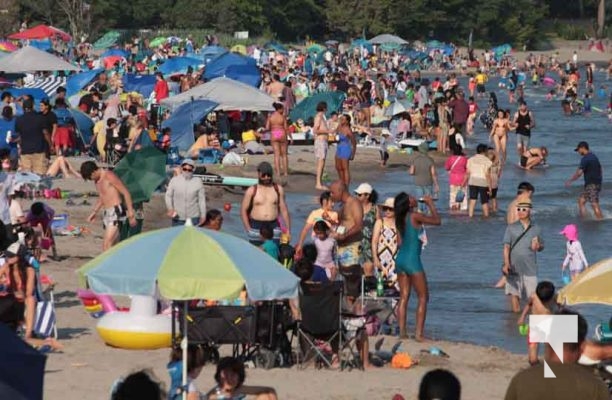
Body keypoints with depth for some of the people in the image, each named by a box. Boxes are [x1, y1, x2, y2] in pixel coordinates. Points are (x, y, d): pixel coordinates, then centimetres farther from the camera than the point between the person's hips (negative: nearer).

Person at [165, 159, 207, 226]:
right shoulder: (174, 180, -2)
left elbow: (202, 199, 1)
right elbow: (168, 195, 2)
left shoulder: (198, 181, -2)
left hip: (193, 218, -1)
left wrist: (203, 215, 0)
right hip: (178, 218, 1)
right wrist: (170, 209, -13)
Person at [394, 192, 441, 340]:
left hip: (400, 260, 7)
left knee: (404, 297, 9)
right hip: (412, 261, -7)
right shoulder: (414, 216, -13)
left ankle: (402, 331, 6)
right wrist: (430, 204, 6)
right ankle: (419, 333, -6)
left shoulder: (400, 219, 6)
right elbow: (437, 221, -6)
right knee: (423, 297, 1)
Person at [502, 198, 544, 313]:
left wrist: (538, 246, -11)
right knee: (514, 292, 4)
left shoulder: (536, 229, 7)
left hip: (530, 267, 0)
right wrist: (506, 263, -14)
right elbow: (506, 246, -2)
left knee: (533, 294, -5)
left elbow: (541, 246, 14)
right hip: (514, 267, 0)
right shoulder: (511, 228, 2)